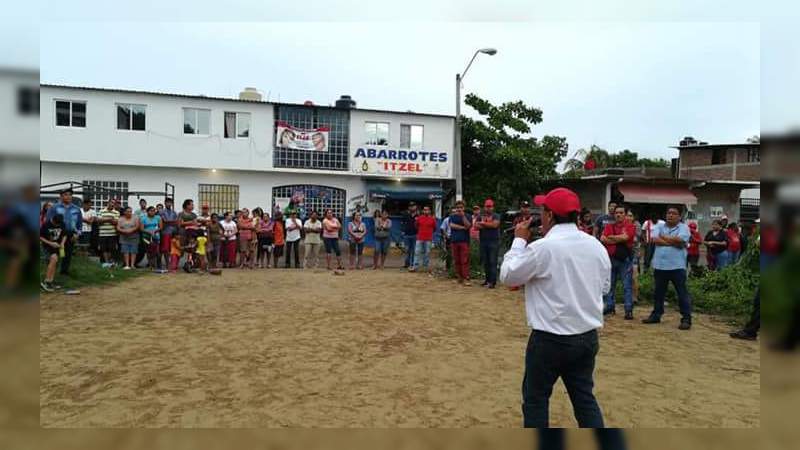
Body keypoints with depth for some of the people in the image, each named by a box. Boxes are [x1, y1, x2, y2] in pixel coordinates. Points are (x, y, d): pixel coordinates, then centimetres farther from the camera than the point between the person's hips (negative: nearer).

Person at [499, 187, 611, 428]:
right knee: (585, 397, 18)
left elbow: (508, 275, -7)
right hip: (588, 337, 6)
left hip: (550, 339, -6)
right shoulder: (597, 246, 2)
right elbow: (604, 286, 14)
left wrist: (519, 240, 1)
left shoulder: (542, 248, -18)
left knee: (536, 398, 12)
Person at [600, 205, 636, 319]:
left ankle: (629, 310, 3)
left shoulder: (629, 226, -1)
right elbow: (603, 239, -5)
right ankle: (610, 306, 22)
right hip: (611, 259, 4)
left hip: (625, 260, -4)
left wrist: (611, 237, -4)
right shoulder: (609, 226, 9)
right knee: (609, 284, 11)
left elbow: (625, 237, -18)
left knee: (627, 286, -1)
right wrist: (619, 240, -10)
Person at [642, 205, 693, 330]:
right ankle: (656, 315, 26)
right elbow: (655, 240, -9)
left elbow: (680, 240, -19)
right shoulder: (659, 227, 9)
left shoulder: (683, 228, 0)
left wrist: (663, 237, -6)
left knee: (682, 293, 1)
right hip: (659, 266, 4)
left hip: (677, 266, -4)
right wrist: (673, 242, -13)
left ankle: (686, 319, 7)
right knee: (658, 292, 14)